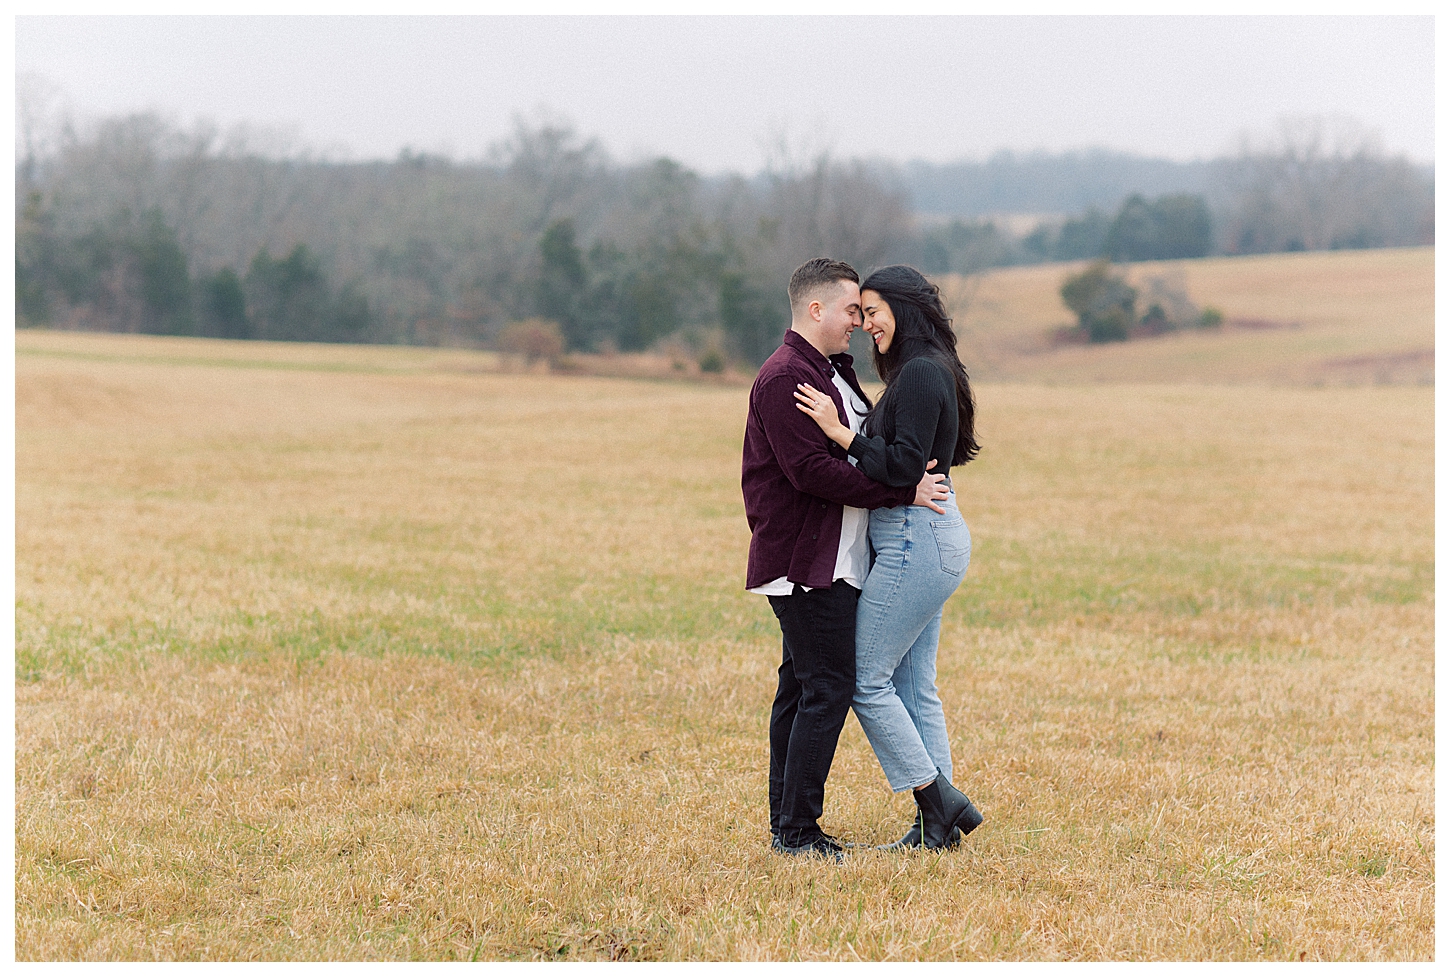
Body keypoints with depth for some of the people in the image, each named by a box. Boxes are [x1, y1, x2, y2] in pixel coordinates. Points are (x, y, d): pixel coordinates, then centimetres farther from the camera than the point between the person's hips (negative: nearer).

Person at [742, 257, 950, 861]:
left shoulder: (833, 372, 18)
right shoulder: (786, 377, -15)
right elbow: (811, 471, -22)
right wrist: (903, 492, -19)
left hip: (830, 559, 11)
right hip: (807, 563, -11)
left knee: (800, 689, 12)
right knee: (828, 688, -10)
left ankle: (787, 823, 17)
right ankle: (796, 830, -7)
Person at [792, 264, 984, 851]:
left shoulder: (921, 374, -16)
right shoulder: (926, 370, 15)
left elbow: (905, 466, -22)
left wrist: (841, 432, -20)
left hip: (914, 541, -10)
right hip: (930, 538, 10)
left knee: (868, 680, -4)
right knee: (914, 687, 11)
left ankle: (939, 800, -1)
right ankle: (936, 823, 13)